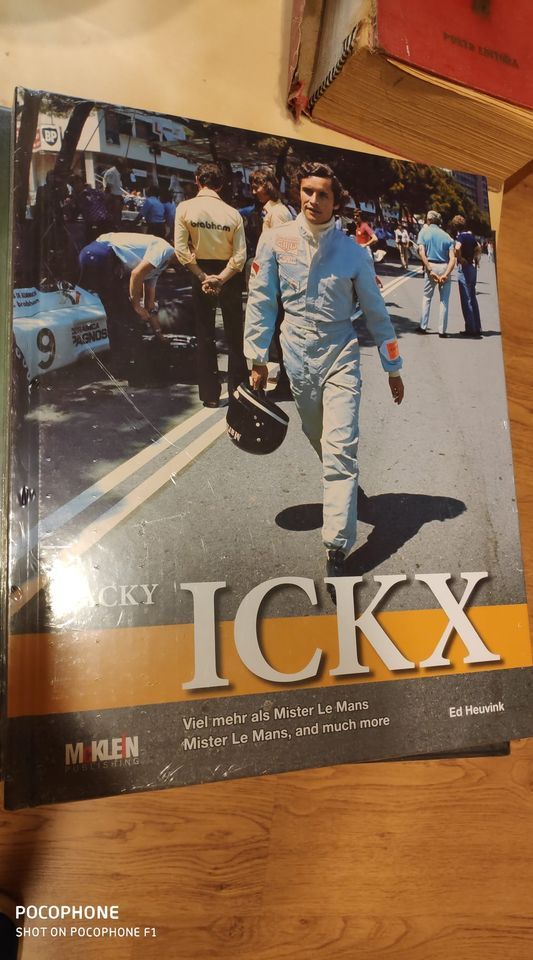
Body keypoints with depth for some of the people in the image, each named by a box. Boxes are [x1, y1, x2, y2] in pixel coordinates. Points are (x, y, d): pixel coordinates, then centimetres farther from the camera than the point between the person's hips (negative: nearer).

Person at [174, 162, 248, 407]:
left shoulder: (185, 208, -8)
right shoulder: (233, 213, -6)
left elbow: (181, 249, -15)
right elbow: (240, 255, -14)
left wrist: (203, 277, -12)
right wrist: (220, 278, -15)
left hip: (200, 273, 0)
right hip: (229, 275, 1)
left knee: (205, 335, 9)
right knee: (234, 335, 12)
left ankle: (210, 394, 11)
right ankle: (238, 388, 18)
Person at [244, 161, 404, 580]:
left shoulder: (352, 251, -2)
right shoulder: (276, 240, -1)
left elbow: (376, 312, 5)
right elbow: (261, 301, 2)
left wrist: (393, 368, 8)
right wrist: (258, 360, 1)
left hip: (341, 355, -2)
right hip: (298, 356, 2)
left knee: (340, 448, -12)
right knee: (319, 440, 15)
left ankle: (338, 548, -11)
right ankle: (344, 486, 46)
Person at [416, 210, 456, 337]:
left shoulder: (424, 232, 4)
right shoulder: (446, 236, 10)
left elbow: (421, 252, -10)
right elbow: (452, 258, -3)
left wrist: (430, 270, -12)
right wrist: (446, 274, -11)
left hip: (431, 266, -1)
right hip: (445, 268, 1)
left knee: (427, 297, 15)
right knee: (444, 300, 8)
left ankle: (423, 327, 13)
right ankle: (442, 330, 8)